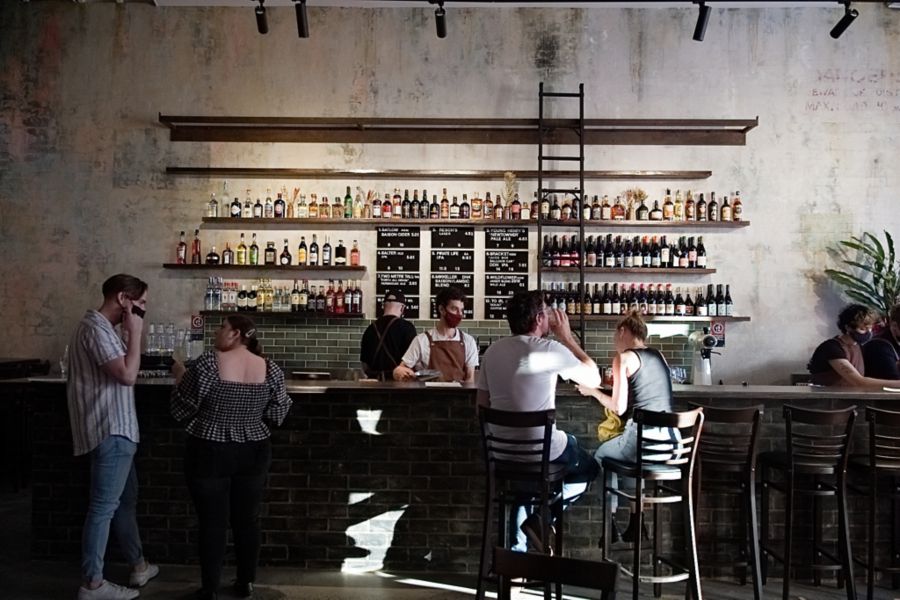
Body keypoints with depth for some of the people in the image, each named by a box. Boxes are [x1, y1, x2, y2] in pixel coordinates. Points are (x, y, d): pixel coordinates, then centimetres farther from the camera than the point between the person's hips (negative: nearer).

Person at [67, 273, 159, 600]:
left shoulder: (101, 327, 16)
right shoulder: (96, 328, -17)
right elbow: (127, 375, -25)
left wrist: (129, 333, 10)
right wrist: (135, 332, -18)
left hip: (115, 429, 11)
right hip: (110, 431, -11)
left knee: (126, 499, 18)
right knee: (104, 506, -2)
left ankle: (139, 566, 30)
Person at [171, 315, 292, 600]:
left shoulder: (207, 362, -16)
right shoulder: (270, 369, -5)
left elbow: (181, 408, -9)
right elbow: (278, 414, 4)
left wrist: (180, 375, 7)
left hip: (209, 454, -3)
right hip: (254, 453, 3)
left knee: (212, 522, 7)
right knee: (247, 519, 14)